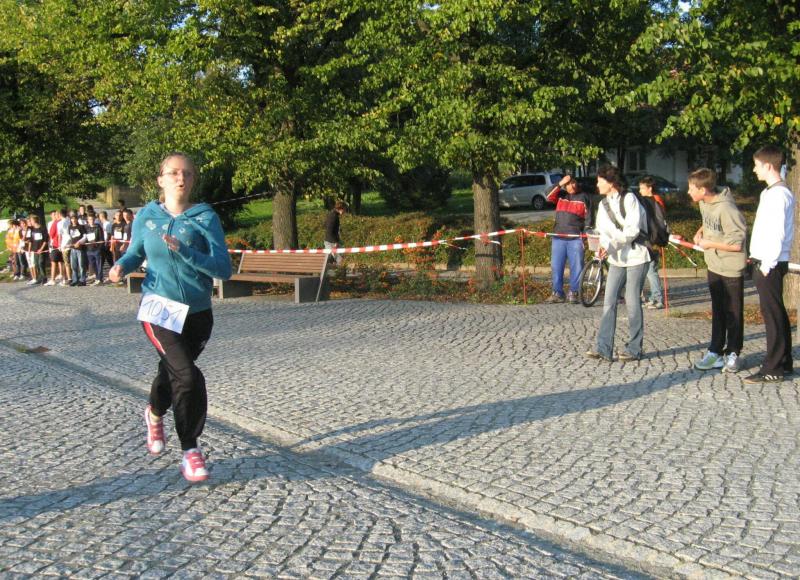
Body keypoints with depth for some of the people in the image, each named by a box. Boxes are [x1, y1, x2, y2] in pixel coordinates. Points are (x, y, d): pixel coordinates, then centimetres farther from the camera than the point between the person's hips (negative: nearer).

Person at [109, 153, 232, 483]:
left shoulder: (206, 218, -7)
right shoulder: (147, 217, -1)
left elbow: (224, 269, -15)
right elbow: (135, 253, 15)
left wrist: (185, 251, -27)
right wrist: (122, 267, -8)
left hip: (197, 313, 2)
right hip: (159, 308, -1)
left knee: (172, 370, 21)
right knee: (188, 376, -19)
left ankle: (155, 413, 53)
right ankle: (190, 450, -3)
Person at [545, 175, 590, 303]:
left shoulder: (583, 197, 6)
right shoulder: (561, 195, 10)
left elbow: (587, 216, 10)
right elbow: (549, 197, -8)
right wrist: (559, 184, -14)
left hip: (576, 237, -2)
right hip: (558, 236, 2)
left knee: (576, 266, -2)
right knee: (556, 266, 3)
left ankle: (573, 293, 8)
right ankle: (557, 293, 11)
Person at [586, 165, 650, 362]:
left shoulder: (629, 199, -10)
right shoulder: (603, 205, 10)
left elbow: (632, 230, -18)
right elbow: (603, 231, 6)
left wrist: (611, 244, -21)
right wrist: (603, 245, -15)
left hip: (636, 256, -6)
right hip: (617, 259, 6)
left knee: (632, 302, -3)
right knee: (609, 302, 0)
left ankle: (634, 349, 7)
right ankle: (603, 348, 0)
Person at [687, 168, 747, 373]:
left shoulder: (726, 210, -25)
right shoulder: (704, 203, 1)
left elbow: (736, 244, -25)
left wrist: (709, 243, -16)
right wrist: (701, 231, 2)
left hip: (731, 269, -8)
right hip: (714, 266, 8)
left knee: (733, 313, 6)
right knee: (717, 312, 14)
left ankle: (733, 354, 17)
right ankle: (716, 352, 22)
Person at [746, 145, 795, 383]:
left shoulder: (777, 194, -17)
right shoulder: (773, 192, 14)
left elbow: (777, 233, -21)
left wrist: (767, 265, -18)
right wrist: (759, 259, 18)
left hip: (769, 265, -10)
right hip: (766, 262, 10)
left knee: (772, 314, -6)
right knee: (777, 313, 15)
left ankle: (773, 369, -2)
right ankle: (784, 362, 23)